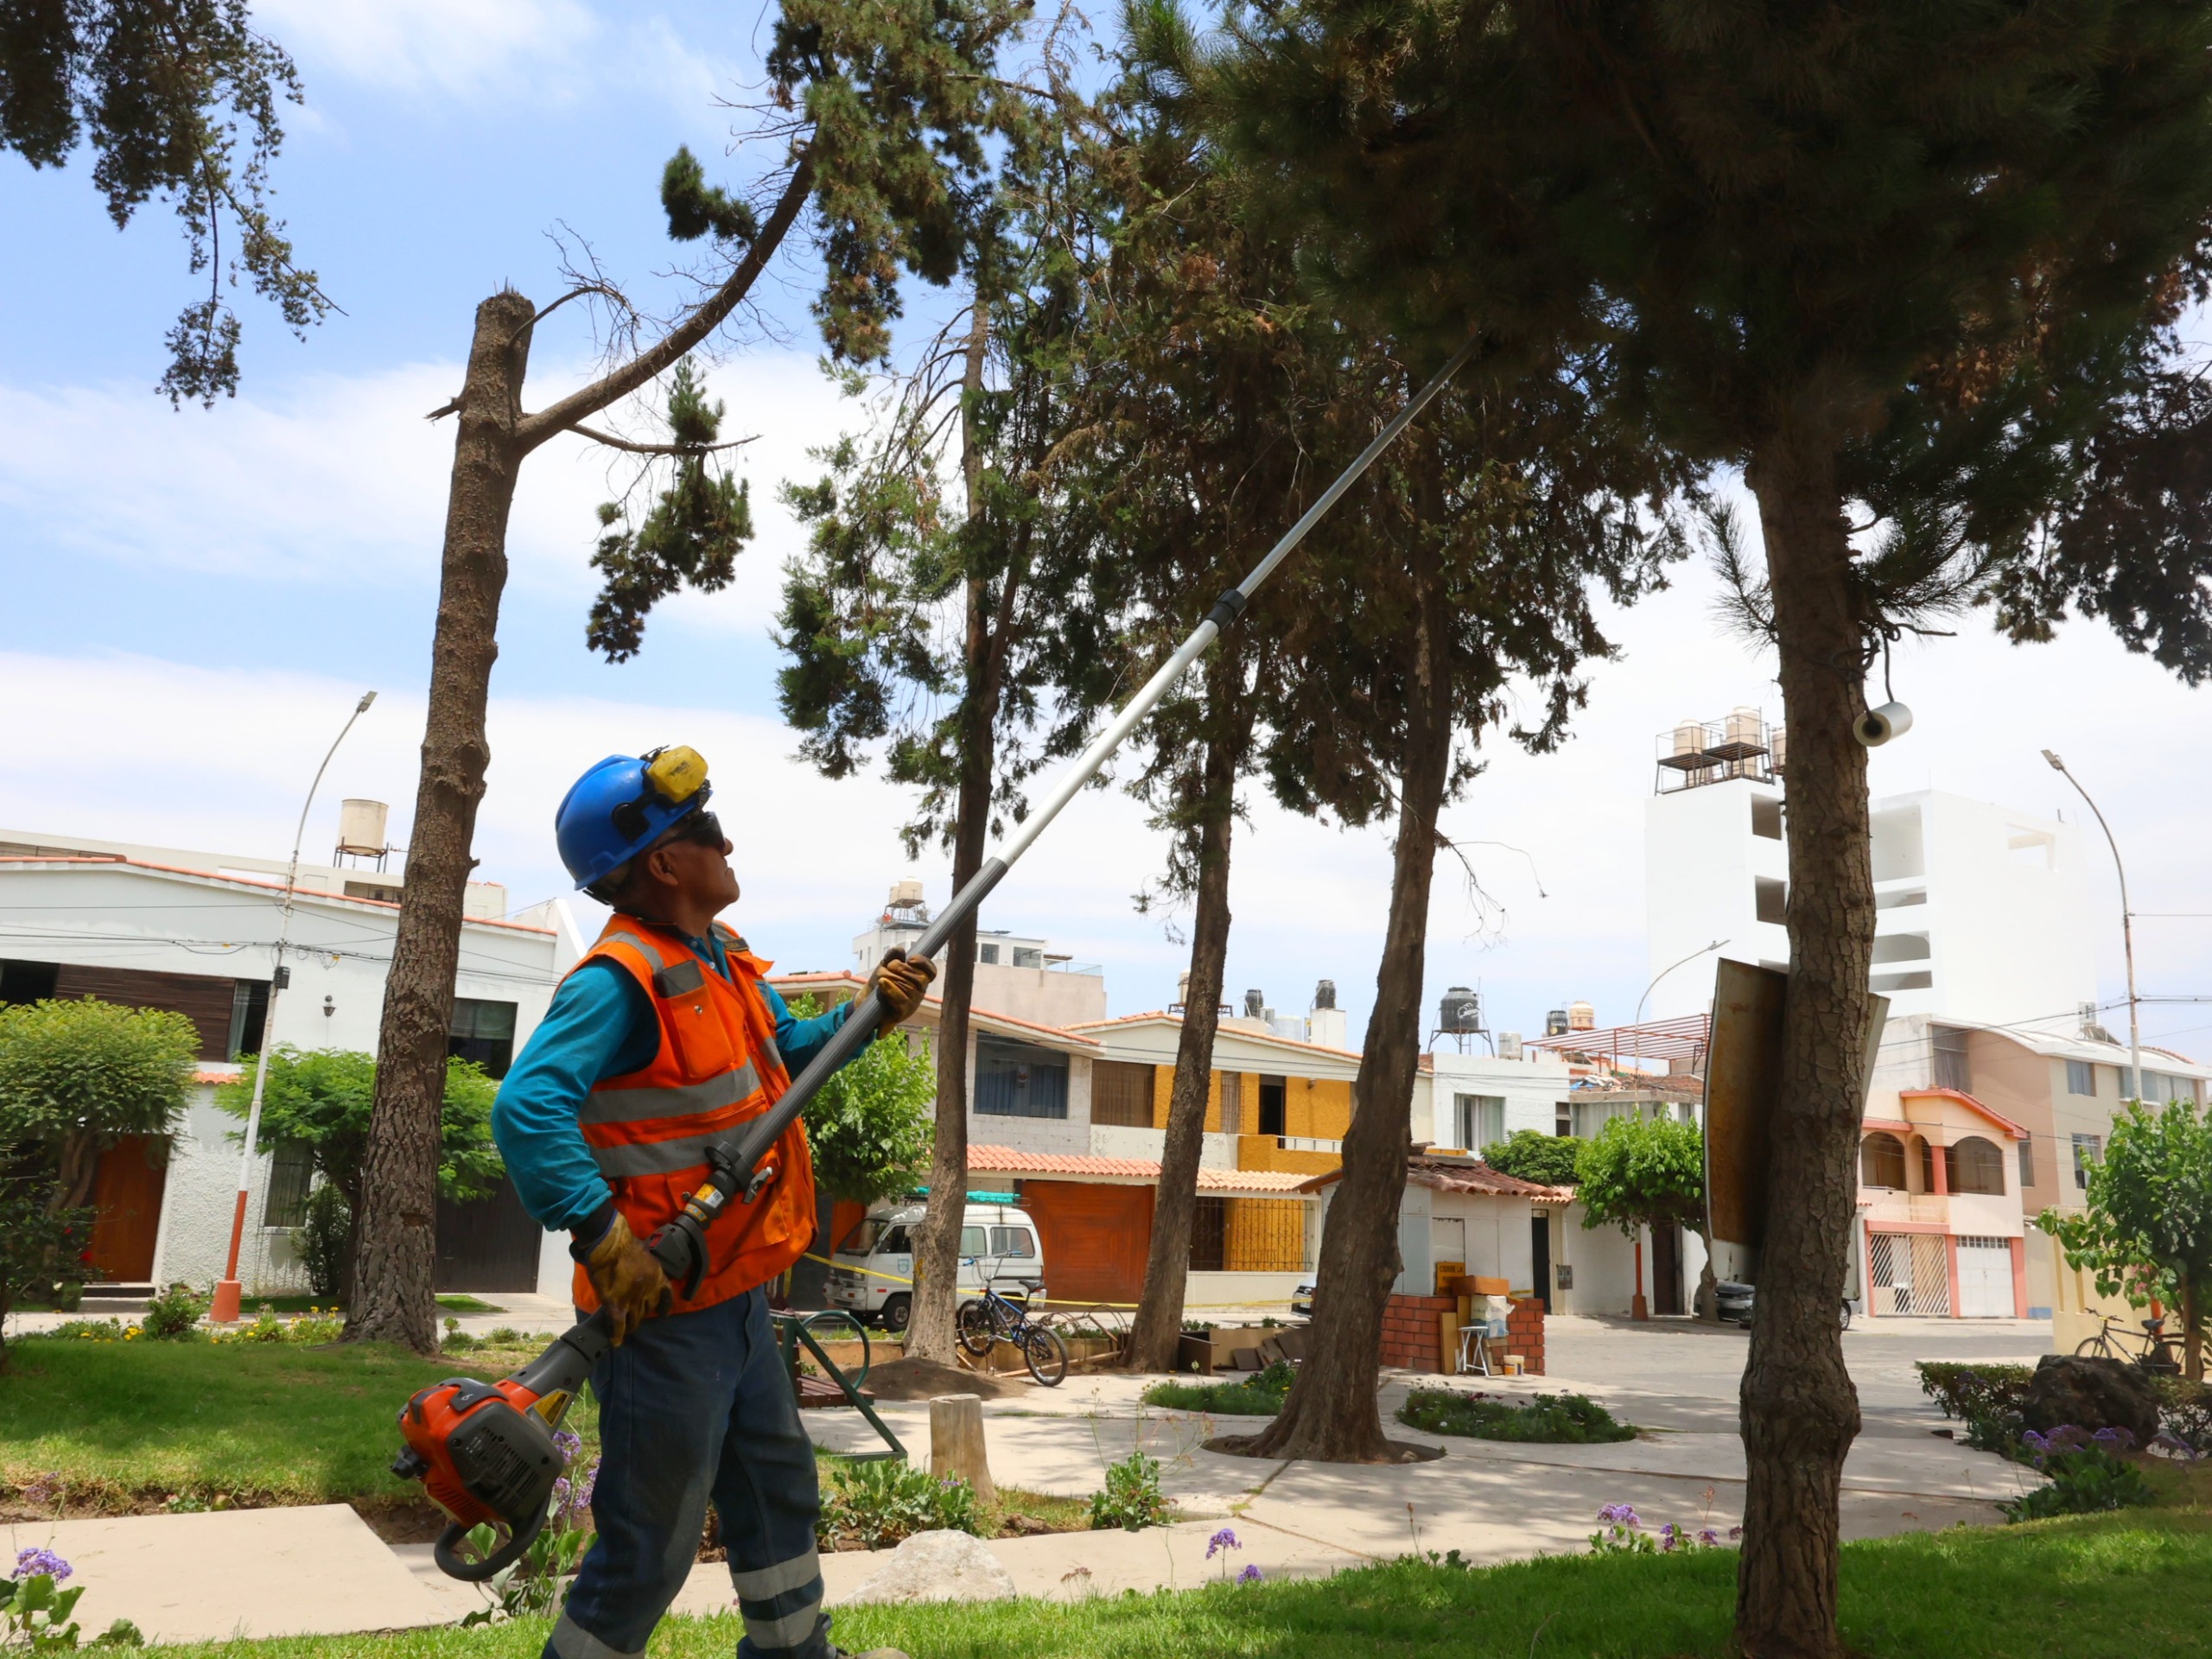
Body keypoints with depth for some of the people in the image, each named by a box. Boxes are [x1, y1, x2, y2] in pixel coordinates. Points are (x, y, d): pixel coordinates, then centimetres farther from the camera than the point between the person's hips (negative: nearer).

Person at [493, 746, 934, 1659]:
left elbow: (786, 1052, 22)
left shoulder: (726, 963, 7)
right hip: (661, 1310, -10)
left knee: (778, 1489, 24)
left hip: (738, 1299, 10)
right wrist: (604, 1237, -37)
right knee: (650, 1546, 3)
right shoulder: (621, 979, -23)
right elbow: (528, 1106, -34)